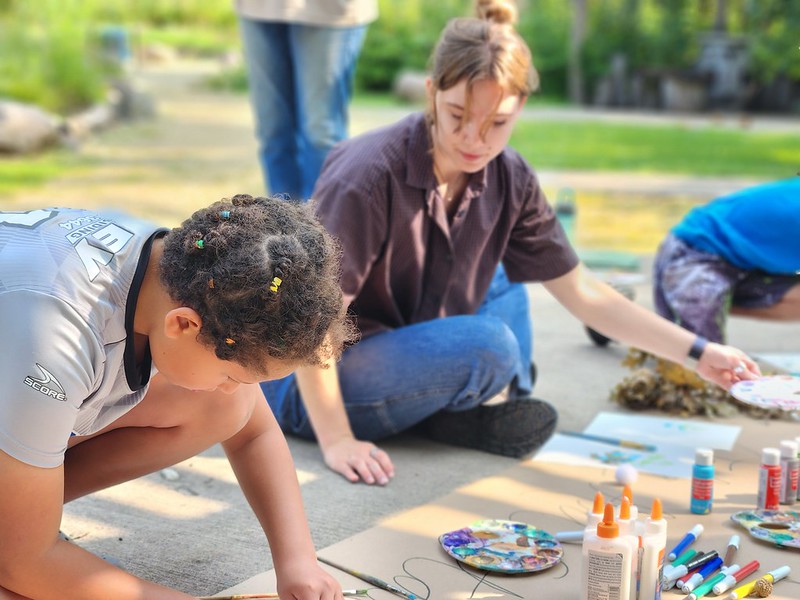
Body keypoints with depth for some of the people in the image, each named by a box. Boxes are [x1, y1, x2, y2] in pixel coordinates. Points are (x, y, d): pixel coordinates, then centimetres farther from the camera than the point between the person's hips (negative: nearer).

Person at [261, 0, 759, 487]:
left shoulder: (509, 180, -7)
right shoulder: (370, 176, -28)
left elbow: (584, 294, 0)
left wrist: (697, 352, -2)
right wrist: (337, 441, -24)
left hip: (402, 355, 7)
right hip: (304, 384, -7)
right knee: (487, 345, -27)